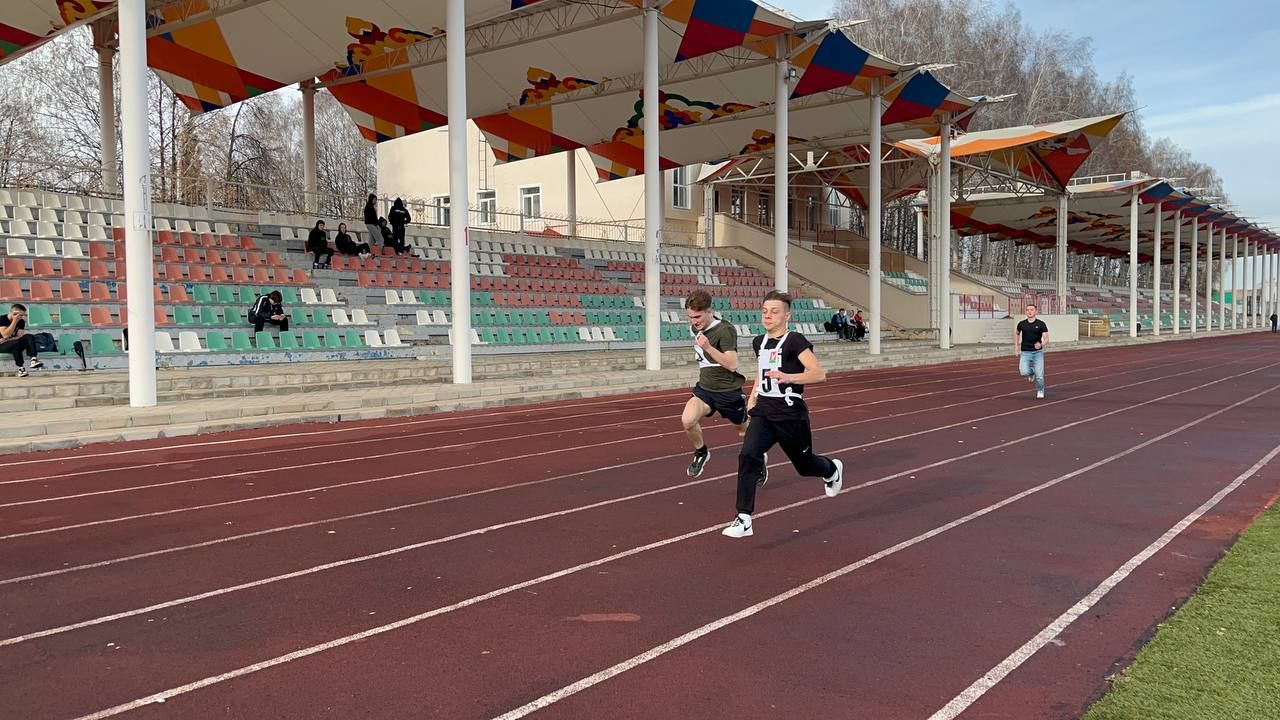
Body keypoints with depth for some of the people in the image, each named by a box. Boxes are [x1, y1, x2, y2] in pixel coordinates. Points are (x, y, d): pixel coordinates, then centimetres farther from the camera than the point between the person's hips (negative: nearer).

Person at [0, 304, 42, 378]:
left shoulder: (21, 321, 4)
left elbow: (20, 337, -6)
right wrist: (14, 321, -25)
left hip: (15, 345, 5)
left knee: (29, 337, -23)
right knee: (16, 343, -37)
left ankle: (33, 360, -42)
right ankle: (20, 367, -37)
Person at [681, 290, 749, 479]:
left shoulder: (725, 330, -20)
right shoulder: (695, 328, 2)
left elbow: (732, 365, -29)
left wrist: (708, 347, -38)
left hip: (728, 391, -5)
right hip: (704, 388, 5)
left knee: (744, 431, 15)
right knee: (687, 420, -23)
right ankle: (701, 452, 5)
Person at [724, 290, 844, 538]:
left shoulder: (795, 341, -14)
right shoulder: (759, 342, 7)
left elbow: (819, 373, -23)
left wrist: (787, 377, -36)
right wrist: (753, 397, 16)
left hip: (790, 414, -5)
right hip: (763, 412, 5)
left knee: (804, 464, 15)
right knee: (747, 456, -18)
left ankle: (832, 469, 53)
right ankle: (744, 520, -16)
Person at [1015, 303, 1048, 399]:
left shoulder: (1041, 324, -5)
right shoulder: (1022, 324, 1)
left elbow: (1046, 339, -8)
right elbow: (1016, 333, 22)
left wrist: (1041, 344, -30)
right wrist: (1016, 347, 17)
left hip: (1038, 352, -1)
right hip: (1025, 353, 1)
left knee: (1039, 376, -5)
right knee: (1024, 372, -19)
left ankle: (1040, 391, 25)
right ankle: (1031, 372, 19)